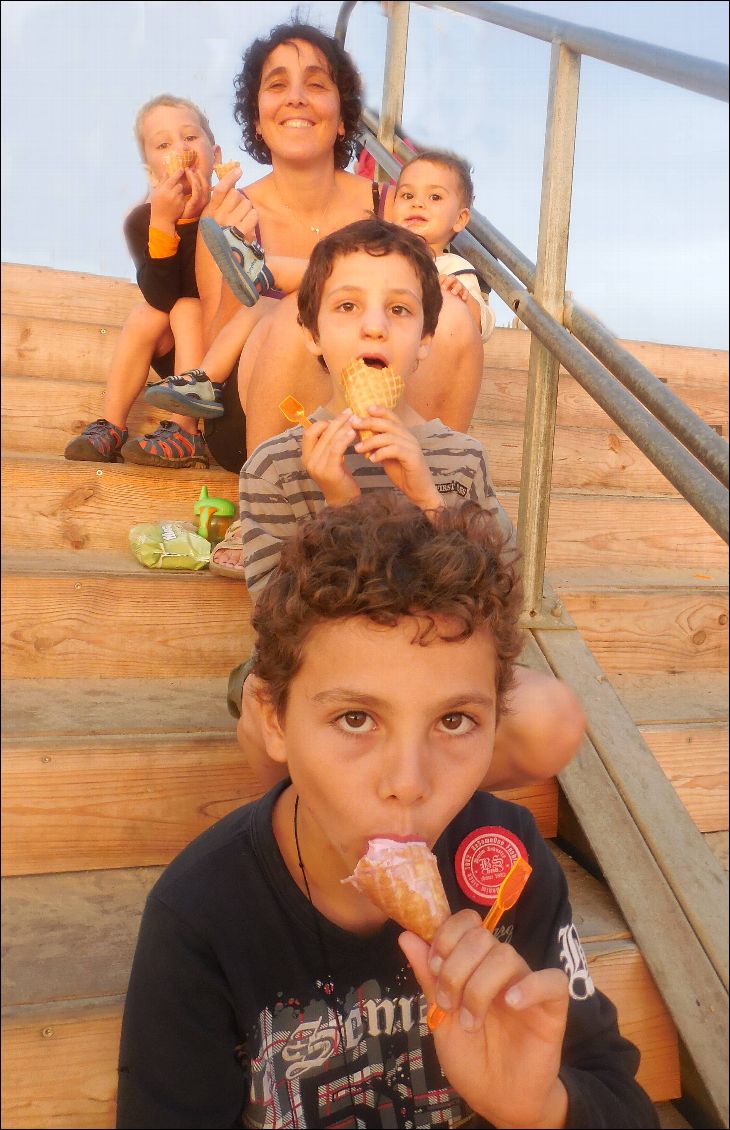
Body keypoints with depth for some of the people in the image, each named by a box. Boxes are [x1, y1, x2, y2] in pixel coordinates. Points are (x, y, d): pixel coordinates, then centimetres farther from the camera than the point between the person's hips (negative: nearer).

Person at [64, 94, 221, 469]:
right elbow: (161, 298, -24)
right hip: (178, 355, 3)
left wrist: (194, 217, -33)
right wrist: (162, 221, -33)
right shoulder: (141, 220, -9)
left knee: (187, 309, -26)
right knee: (146, 312, -23)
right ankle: (111, 428, -17)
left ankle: (185, 433, -27)